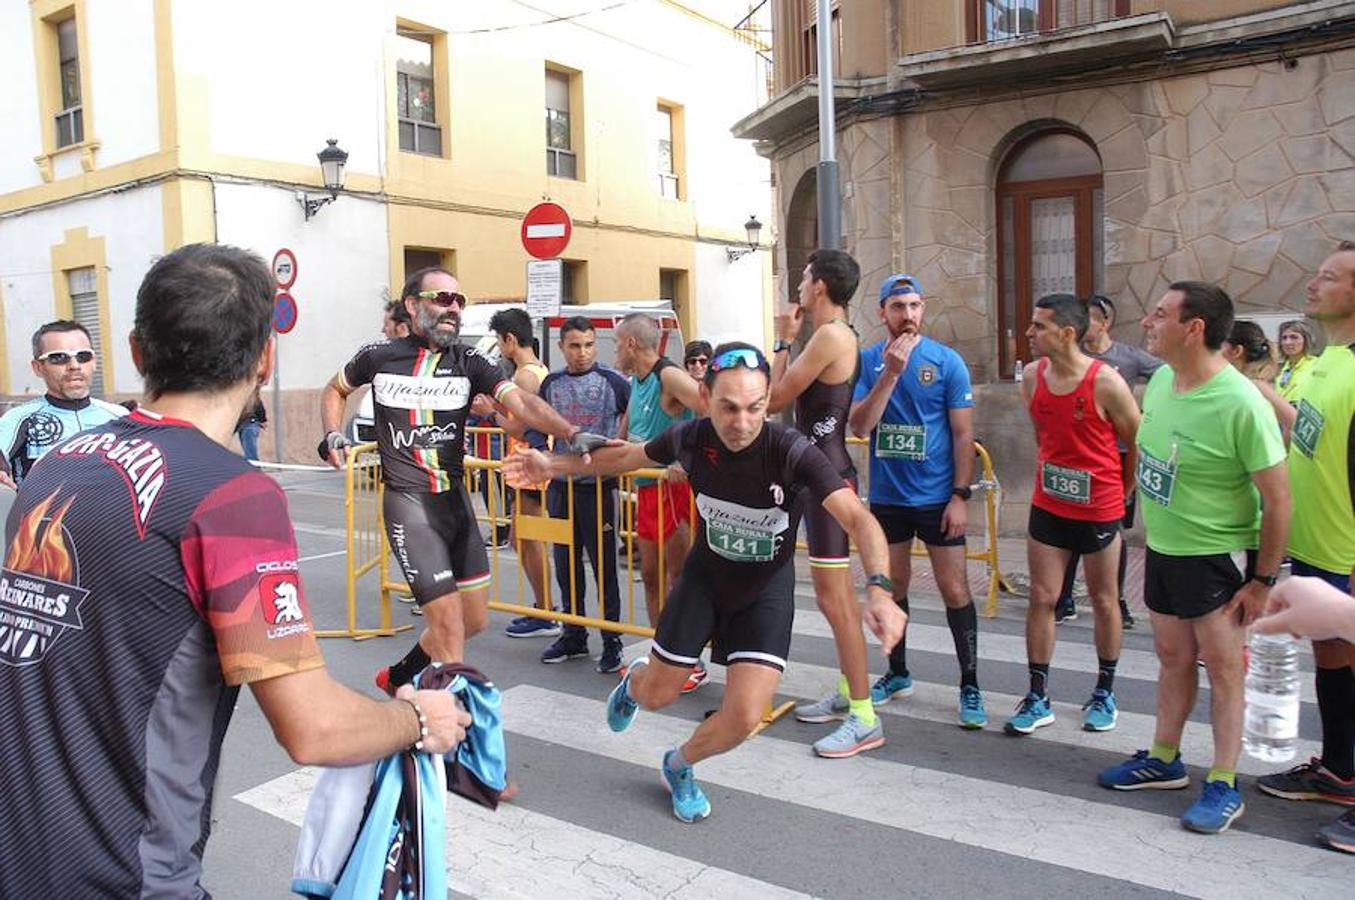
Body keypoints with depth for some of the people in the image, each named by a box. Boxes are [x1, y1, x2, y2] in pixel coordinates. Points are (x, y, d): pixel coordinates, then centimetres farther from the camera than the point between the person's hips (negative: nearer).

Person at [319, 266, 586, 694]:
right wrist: (333, 436, 1)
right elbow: (334, 390, 19)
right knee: (450, 625, -9)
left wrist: (571, 433, -33)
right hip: (409, 502, -4)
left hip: (455, 499, 4)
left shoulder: (467, 361, 0)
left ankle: (397, 678, 37)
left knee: (475, 621, 14)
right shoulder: (378, 356, -2)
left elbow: (520, 402, -16)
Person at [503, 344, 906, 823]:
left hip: (766, 589, -2)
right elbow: (627, 456, 0)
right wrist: (555, 465, 4)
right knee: (656, 695, 12)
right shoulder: (691, 438, -21)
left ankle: (680, 766, 25)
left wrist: (878, 590, -59)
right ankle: (635, 678, 53)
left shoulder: (792, 451, -32)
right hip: (705, 574, 2)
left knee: (743, 717, -11)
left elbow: (858, 518, -42)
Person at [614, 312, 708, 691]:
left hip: (673, 485, -9)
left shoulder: (669, 377, -15)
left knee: (679, 576, -1)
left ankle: (692, 662, 11)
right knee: (651, 575, 14)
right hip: (646, 488, 9)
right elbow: (627, 435, 25)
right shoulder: (637, 382, 13)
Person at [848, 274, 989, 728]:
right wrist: (891, 372, -19)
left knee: (954, 590, 0)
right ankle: (897, 674, 31)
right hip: (886, 495, 3)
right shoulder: (867, 361, 0)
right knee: (892, 587, 14)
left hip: (937, 497, -2)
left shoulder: (948, 361, -5)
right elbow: (859, 425, -11)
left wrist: (960, 496, -10)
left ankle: (970, 685, 14)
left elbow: (963, 434, -4)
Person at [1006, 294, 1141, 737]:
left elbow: (1138, 444, -6)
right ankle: (1038, 697, 13)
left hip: (1099, 510, -4)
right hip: (1048, 506, 4)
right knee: (1041, 598, 4)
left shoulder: (1106, 383, -18)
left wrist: (1120, 492, 5)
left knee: (1104, 602, 11)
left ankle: (1104, 692, 28)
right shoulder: (1033, 378, -2)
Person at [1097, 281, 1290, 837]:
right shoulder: (1161, 379, -2)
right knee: (1173, 658, 18)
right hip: (1162, 549, 7)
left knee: (1222, 667, 4)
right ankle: (1164, 760, 32)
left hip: (1217, 556, -7)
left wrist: (1263, 580, -14)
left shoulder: (1240, 404, -24)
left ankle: (1223, 786, 17)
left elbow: (1277, 499, -18)